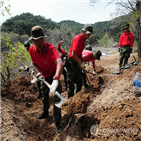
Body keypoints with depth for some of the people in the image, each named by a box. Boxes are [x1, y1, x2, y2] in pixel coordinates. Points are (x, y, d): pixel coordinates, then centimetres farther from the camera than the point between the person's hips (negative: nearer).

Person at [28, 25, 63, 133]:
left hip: (54, 75, -5)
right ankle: (45, 112, 48)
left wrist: (56, 80, -69)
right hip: (44, 76, 6)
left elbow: (59, 63, -54)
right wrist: (39, 74, -23)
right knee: (44, 96, 22)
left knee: (56, 98, -10)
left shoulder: (50, 48, -36)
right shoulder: (32, 49, -18)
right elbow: (35, 64, -2)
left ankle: (57, 122, 8)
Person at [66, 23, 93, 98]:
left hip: (77, 62, 9)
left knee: (80, 82, 16)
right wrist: (80, 64, -18)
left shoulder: (83, 39, 9)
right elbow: (73, 54, -25)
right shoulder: (77, 38, -19)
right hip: (71, 62, -9)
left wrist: (80, 61, 10)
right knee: (71, 83, 0)